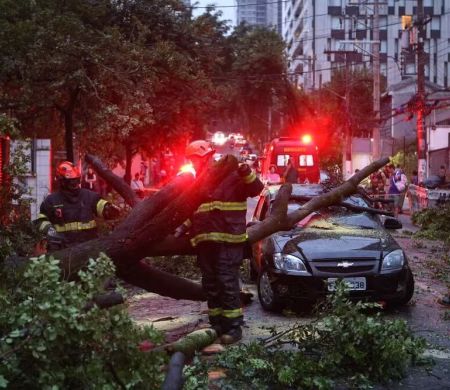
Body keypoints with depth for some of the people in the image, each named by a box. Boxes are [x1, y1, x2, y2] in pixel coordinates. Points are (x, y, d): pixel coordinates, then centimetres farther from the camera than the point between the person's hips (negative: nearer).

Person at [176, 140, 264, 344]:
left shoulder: (231, 176, -5)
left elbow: (256, 189, -15)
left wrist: (247, 173, -31)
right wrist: (184, 227, 17)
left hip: (228, 241, -8)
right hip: (204, 242, 8)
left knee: (227, 283, -8)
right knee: (210, 285, 11)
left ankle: (234, 326, -1)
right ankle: (217, 323, 21)